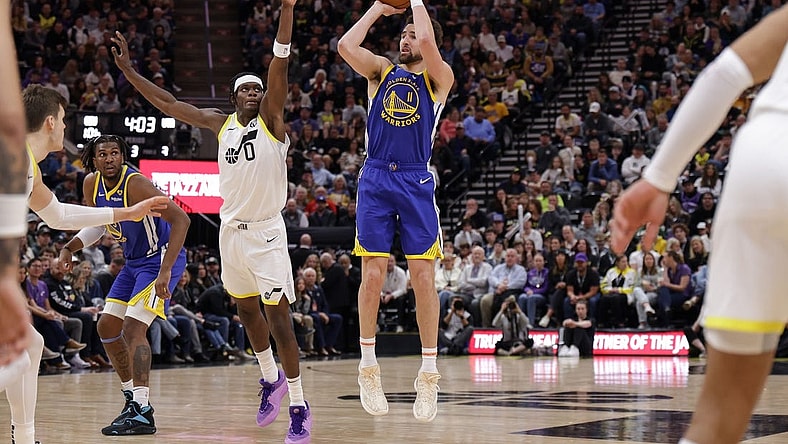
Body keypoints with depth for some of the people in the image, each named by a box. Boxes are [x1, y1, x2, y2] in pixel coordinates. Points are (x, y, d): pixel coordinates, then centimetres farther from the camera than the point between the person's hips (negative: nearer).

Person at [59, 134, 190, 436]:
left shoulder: (135, 184, -26)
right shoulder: (92, 184, -2)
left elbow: (181, 219, -32)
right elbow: (98, 223, 18)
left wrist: (165, 270, -38)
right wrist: (70, 248, 2)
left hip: (160, 259, -9)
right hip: (133, 262, 9)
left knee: (133, 327, -21)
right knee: (107, 326, 11)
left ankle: (142, 412, -24)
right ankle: (133, 397, 23)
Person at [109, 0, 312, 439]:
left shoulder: (271, 119, -5)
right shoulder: (221, 124, 9)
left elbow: (280, 62, -16)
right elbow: (169, 103, 13)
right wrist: (129, 72, 12)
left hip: (266, 233, -6)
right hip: (231, 231, 6)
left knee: (278, 317, -8)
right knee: (246, 309, 19)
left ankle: (299, 407, -2)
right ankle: (271, 378, 41)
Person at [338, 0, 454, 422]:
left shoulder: (438, 78, 5)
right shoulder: (381, 71, 13)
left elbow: (428, 42, -16)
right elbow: (346, 45, -6)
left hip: (416, 182, -2)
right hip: (375, 178, 2)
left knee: (423, 276, -3)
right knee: (372, 275, -1)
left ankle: (429, 374, 2)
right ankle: (368, 366, 8)